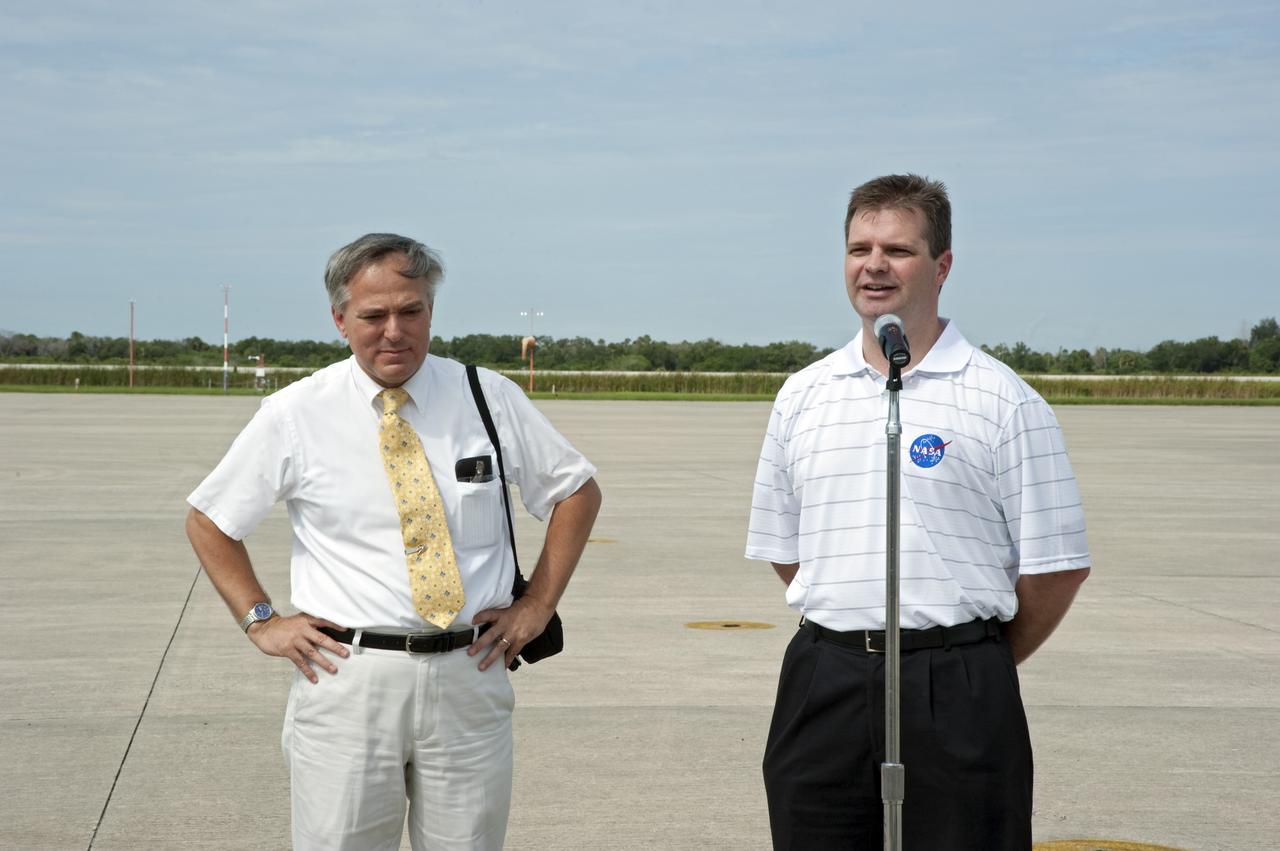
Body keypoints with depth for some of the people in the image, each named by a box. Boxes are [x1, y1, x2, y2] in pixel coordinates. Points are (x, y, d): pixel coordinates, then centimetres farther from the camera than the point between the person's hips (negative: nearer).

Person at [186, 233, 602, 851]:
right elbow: (208, 520, 10)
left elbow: (578, 491, 14)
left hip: (469, 677, 2)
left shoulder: (491, 399, 3)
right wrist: (259, 620, 1)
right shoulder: (294, 415, -1)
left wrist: (539, 604, 5)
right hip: (346, 678, -1)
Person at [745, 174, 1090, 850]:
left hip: (954, 698, -4)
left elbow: (1056, 565, -2)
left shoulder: (1002, 400, -3)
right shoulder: (802, 396, 10)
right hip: (823, 685, 4)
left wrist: (978, 666, 6)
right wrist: (855, 634, 12)